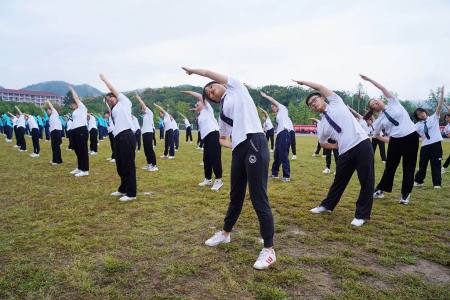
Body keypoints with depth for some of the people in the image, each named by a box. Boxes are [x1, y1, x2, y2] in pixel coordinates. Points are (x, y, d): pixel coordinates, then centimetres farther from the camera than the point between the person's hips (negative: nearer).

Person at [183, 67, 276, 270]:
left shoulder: (235, 87, 13)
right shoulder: (223, 112, 25)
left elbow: (210, 73, 8)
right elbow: (222, 138, 29)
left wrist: (192, 70, 24)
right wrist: (232, 145, 10)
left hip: (254, 143, -7)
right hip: (239, 150, 7)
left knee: (259, 198, -8)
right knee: (236, 196, 19)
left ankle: (269, 249, 2)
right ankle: (225, 233, 38)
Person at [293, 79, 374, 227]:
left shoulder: (336, 103, 6)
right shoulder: (321, 125, 12)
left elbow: (320, 87, 0)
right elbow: (323, 143, 22)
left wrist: (303, 82, 9)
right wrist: (339, 146, 10)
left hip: (362, 144, -4)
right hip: (345, 153, 4)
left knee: (366, 181, 0)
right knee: (339, 181, 17)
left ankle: (362, 214, 15)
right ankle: (327, 205, 37)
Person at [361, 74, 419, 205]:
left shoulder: (393, 103, 2)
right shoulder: (379, 120, 4)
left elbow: (383, 88, -5)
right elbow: (376, 135, 14)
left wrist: (369, 79, -2)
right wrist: (387, 140, 2)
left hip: (411, 137, -1)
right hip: (395, 141, 1)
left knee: (409, 167, 4)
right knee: (390, 166, 6)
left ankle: (405, 194, 16)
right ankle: (380, 189, 19)